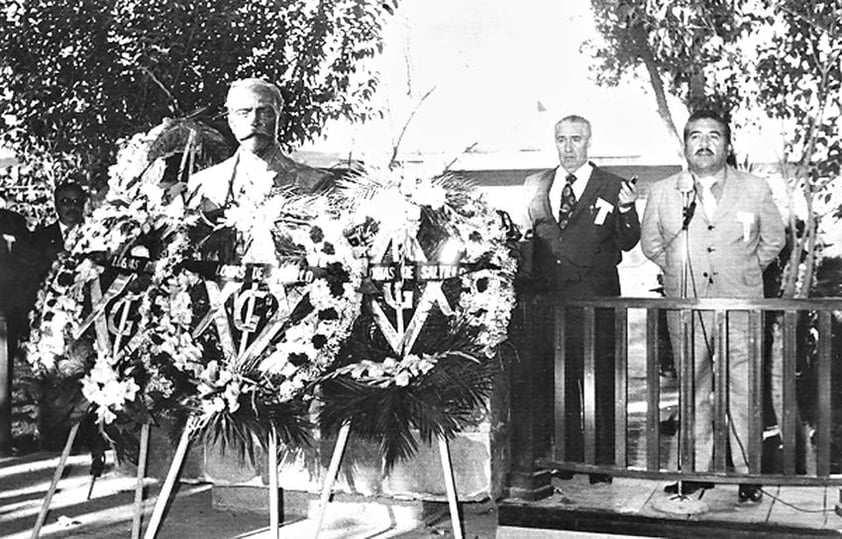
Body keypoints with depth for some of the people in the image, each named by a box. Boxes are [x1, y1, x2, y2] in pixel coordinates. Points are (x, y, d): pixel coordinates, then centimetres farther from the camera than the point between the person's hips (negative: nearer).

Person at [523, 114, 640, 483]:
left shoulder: (611, 187, 2)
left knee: (600, 382, -2)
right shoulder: (536, 187, 12)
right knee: (558, 382, 9)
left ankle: (602, 465, 6)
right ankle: (565, 460, 20)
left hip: (595, 300, -3)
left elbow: (628, 243, -3)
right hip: (548, 297, 3)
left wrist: (625, 209, -19)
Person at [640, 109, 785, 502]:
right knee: (693, 390, 8)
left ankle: (748, 474, 9)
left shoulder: (755, 190, 3)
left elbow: (773, 240, 14)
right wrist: (679, 271, 11)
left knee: (743, 391, 0)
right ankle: (697, 470, 17)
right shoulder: (662, 193, 5)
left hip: (740, 308, -1)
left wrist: (744, 272, 10)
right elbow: (650, 243, 17)